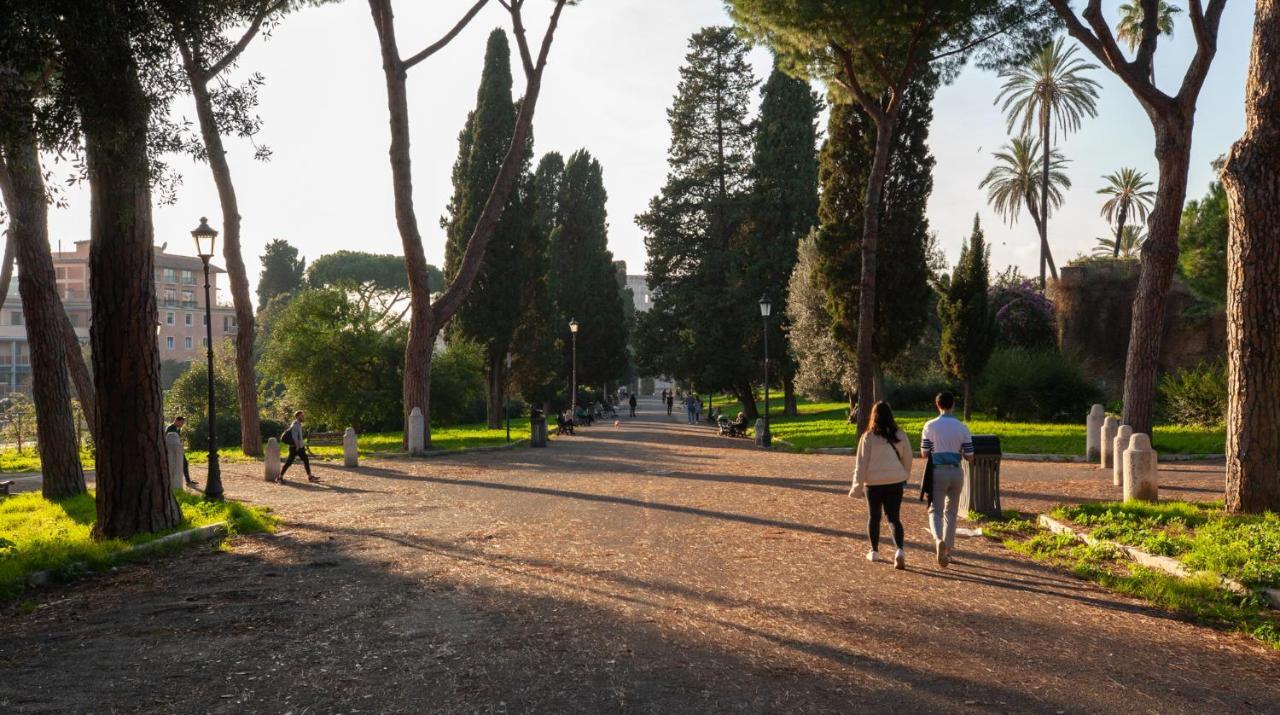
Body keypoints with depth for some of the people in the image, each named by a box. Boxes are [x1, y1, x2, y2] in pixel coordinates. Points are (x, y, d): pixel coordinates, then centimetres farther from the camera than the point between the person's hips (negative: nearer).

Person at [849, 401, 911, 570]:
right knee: (894, 518, 4)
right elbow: (908, 460, 9)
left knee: (873, 517, 15)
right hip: (895, 482, 2)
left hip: (874, 483, -1)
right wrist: (904, 477, 25)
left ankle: (874, 552, 25)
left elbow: (861, 463, -6)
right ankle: (899, 550, -16)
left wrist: (857, 486, -1)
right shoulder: (900, 436, -1)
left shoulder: (868, 437, -8)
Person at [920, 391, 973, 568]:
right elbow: (969, 456, 1)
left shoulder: (930, 426, -5)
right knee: (951, 512, 15)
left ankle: (938, 540, -25)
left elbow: (924, 454, -3)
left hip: (937, 471, -2)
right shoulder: (962, 427, -1)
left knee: (935, 510, 2)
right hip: (956, 472, 2)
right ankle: (948, 549, 20)